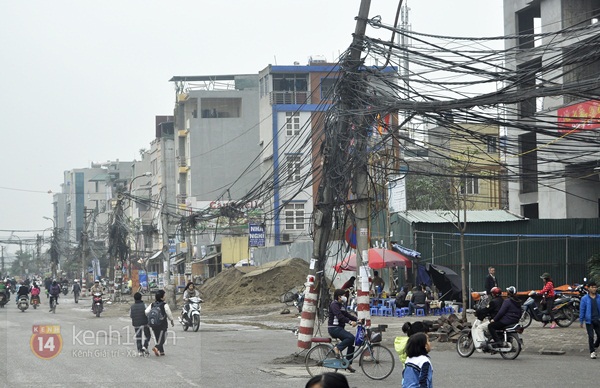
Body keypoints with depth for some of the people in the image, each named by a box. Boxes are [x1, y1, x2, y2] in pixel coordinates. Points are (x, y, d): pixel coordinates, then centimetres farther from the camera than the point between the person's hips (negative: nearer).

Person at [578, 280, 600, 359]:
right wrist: (581, 321, -1)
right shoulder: (585, 299, -3)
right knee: (591, 336, -4)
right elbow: (582, 310, 0)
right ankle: (592, 352, 5)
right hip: (589, 321, -3)